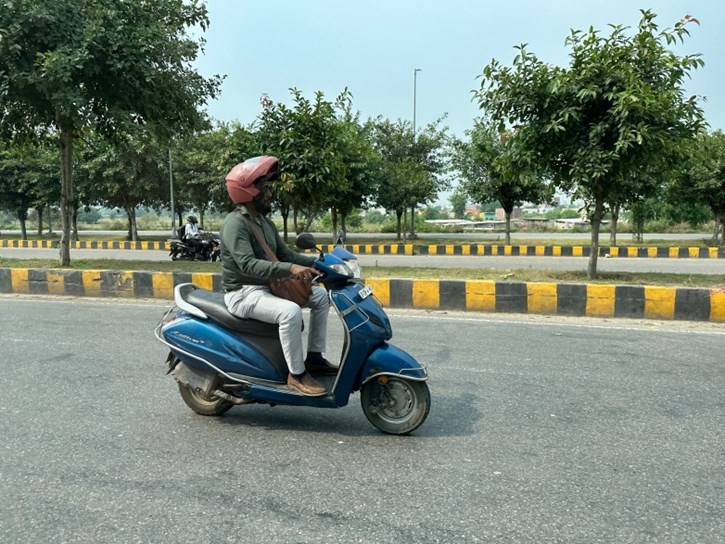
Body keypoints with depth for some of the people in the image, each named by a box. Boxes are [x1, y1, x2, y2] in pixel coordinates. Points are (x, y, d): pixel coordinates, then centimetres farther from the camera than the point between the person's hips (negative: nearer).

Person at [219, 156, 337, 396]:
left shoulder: (265, 222, 12)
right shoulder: (235, 223, -17)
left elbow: (285, 254, 13)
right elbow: (247, 264, -30)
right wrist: (290, 269, -40)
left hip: (268, 287, 9)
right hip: (243, 293, -9)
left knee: (321, 295, 5)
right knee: (290, 311, -34)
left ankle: (314, 356, 9)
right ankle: (297, 374, -18)